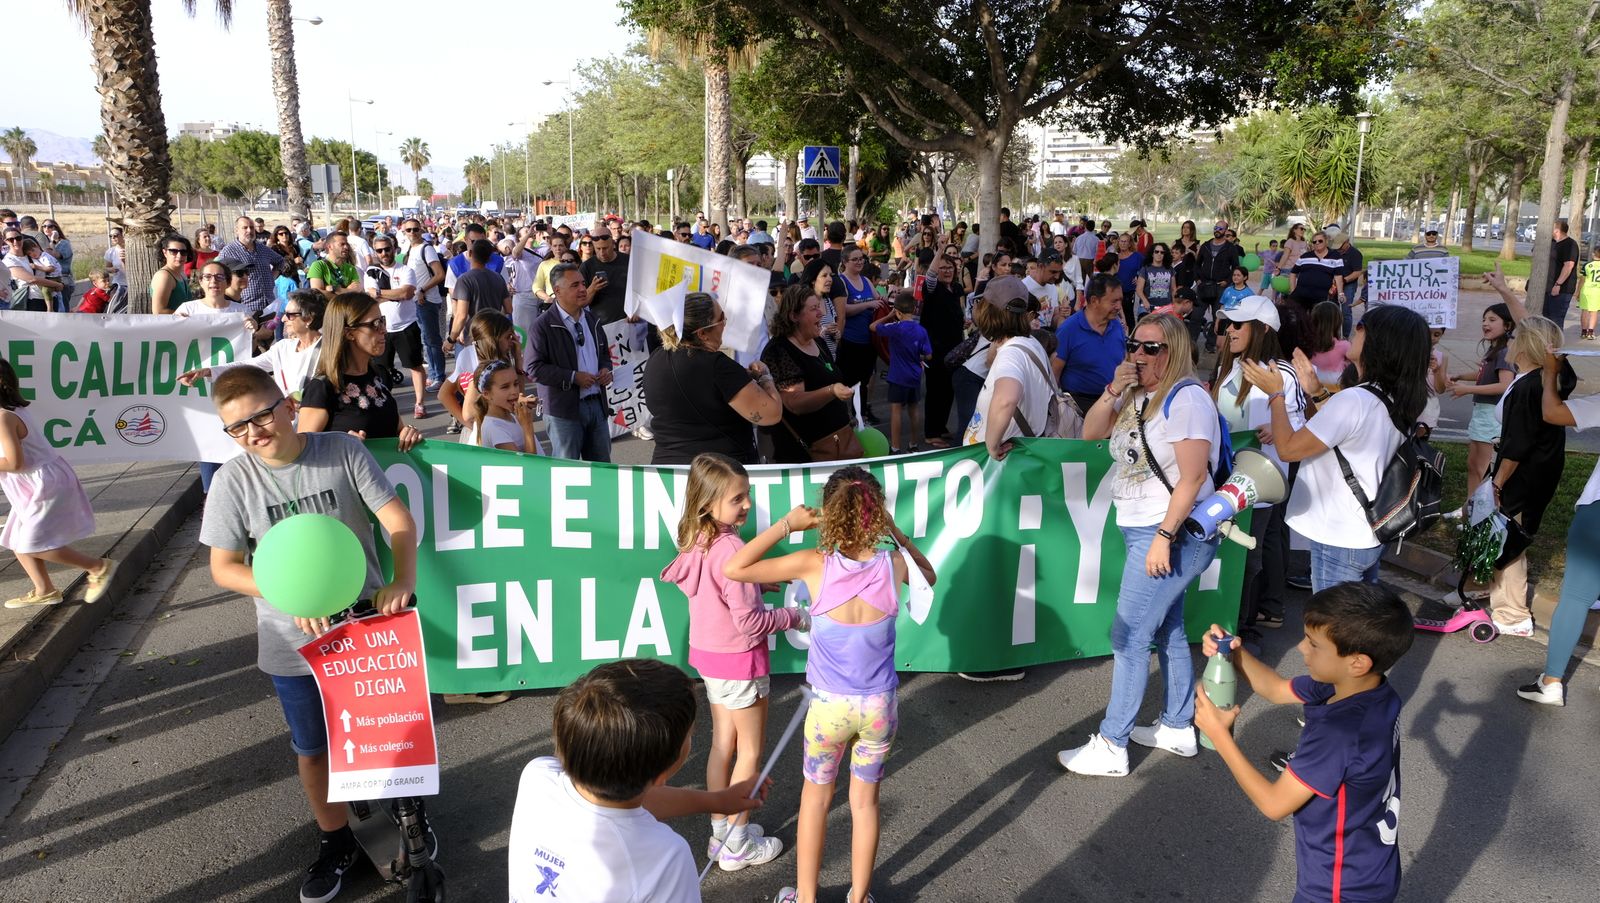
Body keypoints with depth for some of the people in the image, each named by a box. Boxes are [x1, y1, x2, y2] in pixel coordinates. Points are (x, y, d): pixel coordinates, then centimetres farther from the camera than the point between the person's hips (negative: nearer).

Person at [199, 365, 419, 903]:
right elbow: (224, 568, -7)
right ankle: (337, 842, 40)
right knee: (313, 749, 17)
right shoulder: (234, 480, -9)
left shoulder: (343, 452, -12)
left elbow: (398, 520, -11)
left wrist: (402, 582, -26)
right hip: (294, 645, 1)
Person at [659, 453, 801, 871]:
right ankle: (737, 846, 21)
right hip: (740, 657, -8)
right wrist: (795, 617, -11)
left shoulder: (698, 542, -1)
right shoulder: (732, 549, -28)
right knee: (750, 752, 9)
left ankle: (720, 831, 34)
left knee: (723, 743, 21)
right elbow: (749, 621, -24)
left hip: (708, 653, 8)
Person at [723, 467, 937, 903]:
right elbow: (930, 577, 12)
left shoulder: (814, 564, -21)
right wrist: (897, 532, 4)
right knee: (865, 801, 21)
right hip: (879, 705, 2)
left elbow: (734, 568, -20)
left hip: (829, 705, -1)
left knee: (815, 797, 21)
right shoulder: (894, 565, -13)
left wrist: (787, 523, -15)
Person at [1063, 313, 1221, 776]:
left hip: (1174, 534, -9)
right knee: (1168, 630, 18)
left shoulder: (1186, 398, -17)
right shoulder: (1136, 395, 10)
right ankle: (1178, 728, 31)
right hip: (1141, 529, 9)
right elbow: (1090, 432, 8)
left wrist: (1163, 538, -22)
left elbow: (1192, 477, -20)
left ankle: (1111, 747, 4)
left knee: (1128, 637, -5)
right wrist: (1113, 391, -8)